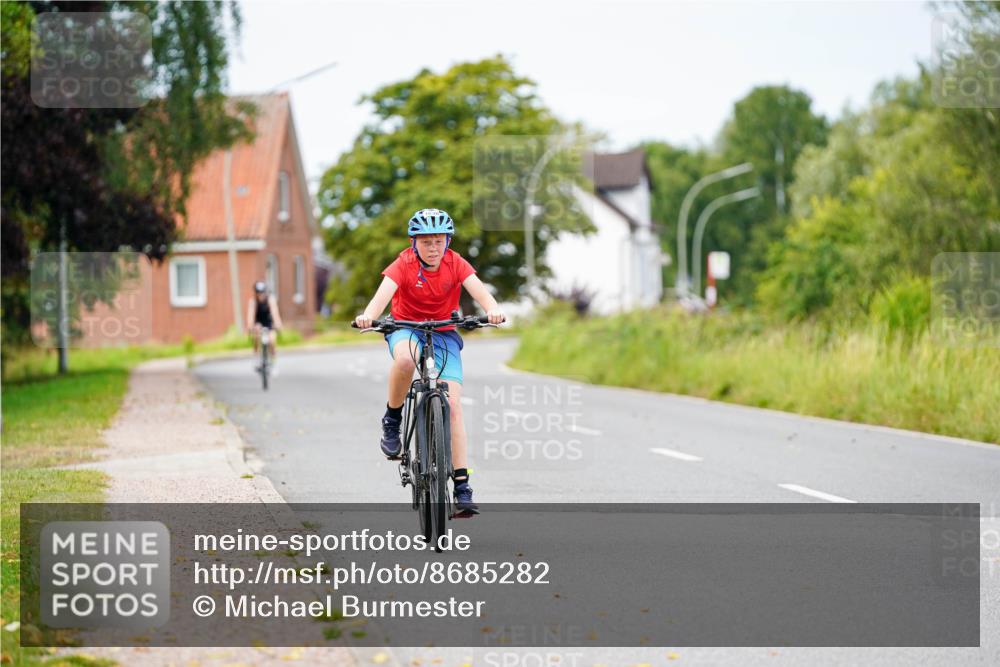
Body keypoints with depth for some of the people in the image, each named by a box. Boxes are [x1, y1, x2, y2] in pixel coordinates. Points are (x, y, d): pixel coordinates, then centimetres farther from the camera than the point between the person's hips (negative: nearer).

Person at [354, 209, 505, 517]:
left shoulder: (455, 263, -11)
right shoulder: (404, 265, -16)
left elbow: (477, 288, -26)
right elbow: (385, 291, -32)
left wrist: (492, 309, -49)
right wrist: (368, 315, -54)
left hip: (443, 333, 2)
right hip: (406, 328, -2)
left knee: (453, 403, -13)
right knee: (405, 360, -39)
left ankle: (461, 484, -10)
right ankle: (392, 419, -12)